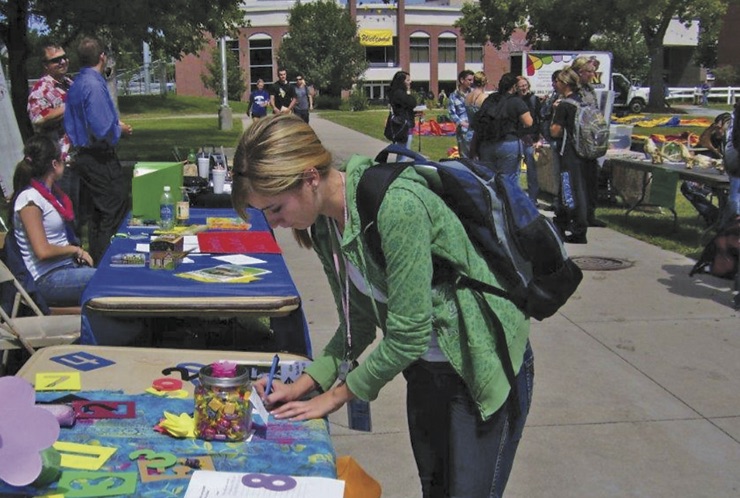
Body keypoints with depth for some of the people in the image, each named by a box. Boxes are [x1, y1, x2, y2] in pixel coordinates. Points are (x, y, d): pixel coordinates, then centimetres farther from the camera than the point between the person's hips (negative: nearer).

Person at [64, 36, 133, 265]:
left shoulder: (76, 84, 10)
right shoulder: (94, 85, -18)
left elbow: (69, 123, 16)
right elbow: (103, 131, -25)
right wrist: (121, 129, -4)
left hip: (84, 157, 10)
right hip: (100, 158, -10)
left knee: (97, 211, 18)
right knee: (117, 209, -5)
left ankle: (97, 260, 27)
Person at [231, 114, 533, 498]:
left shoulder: (395, 205, -31)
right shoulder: (324, 223, -6)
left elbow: (407, 335, -26)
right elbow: (358, 322, 3)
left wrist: (336, 396, -14)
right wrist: (304, 385, -7)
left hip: (485, 364, -7)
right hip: (425, 367, 7)